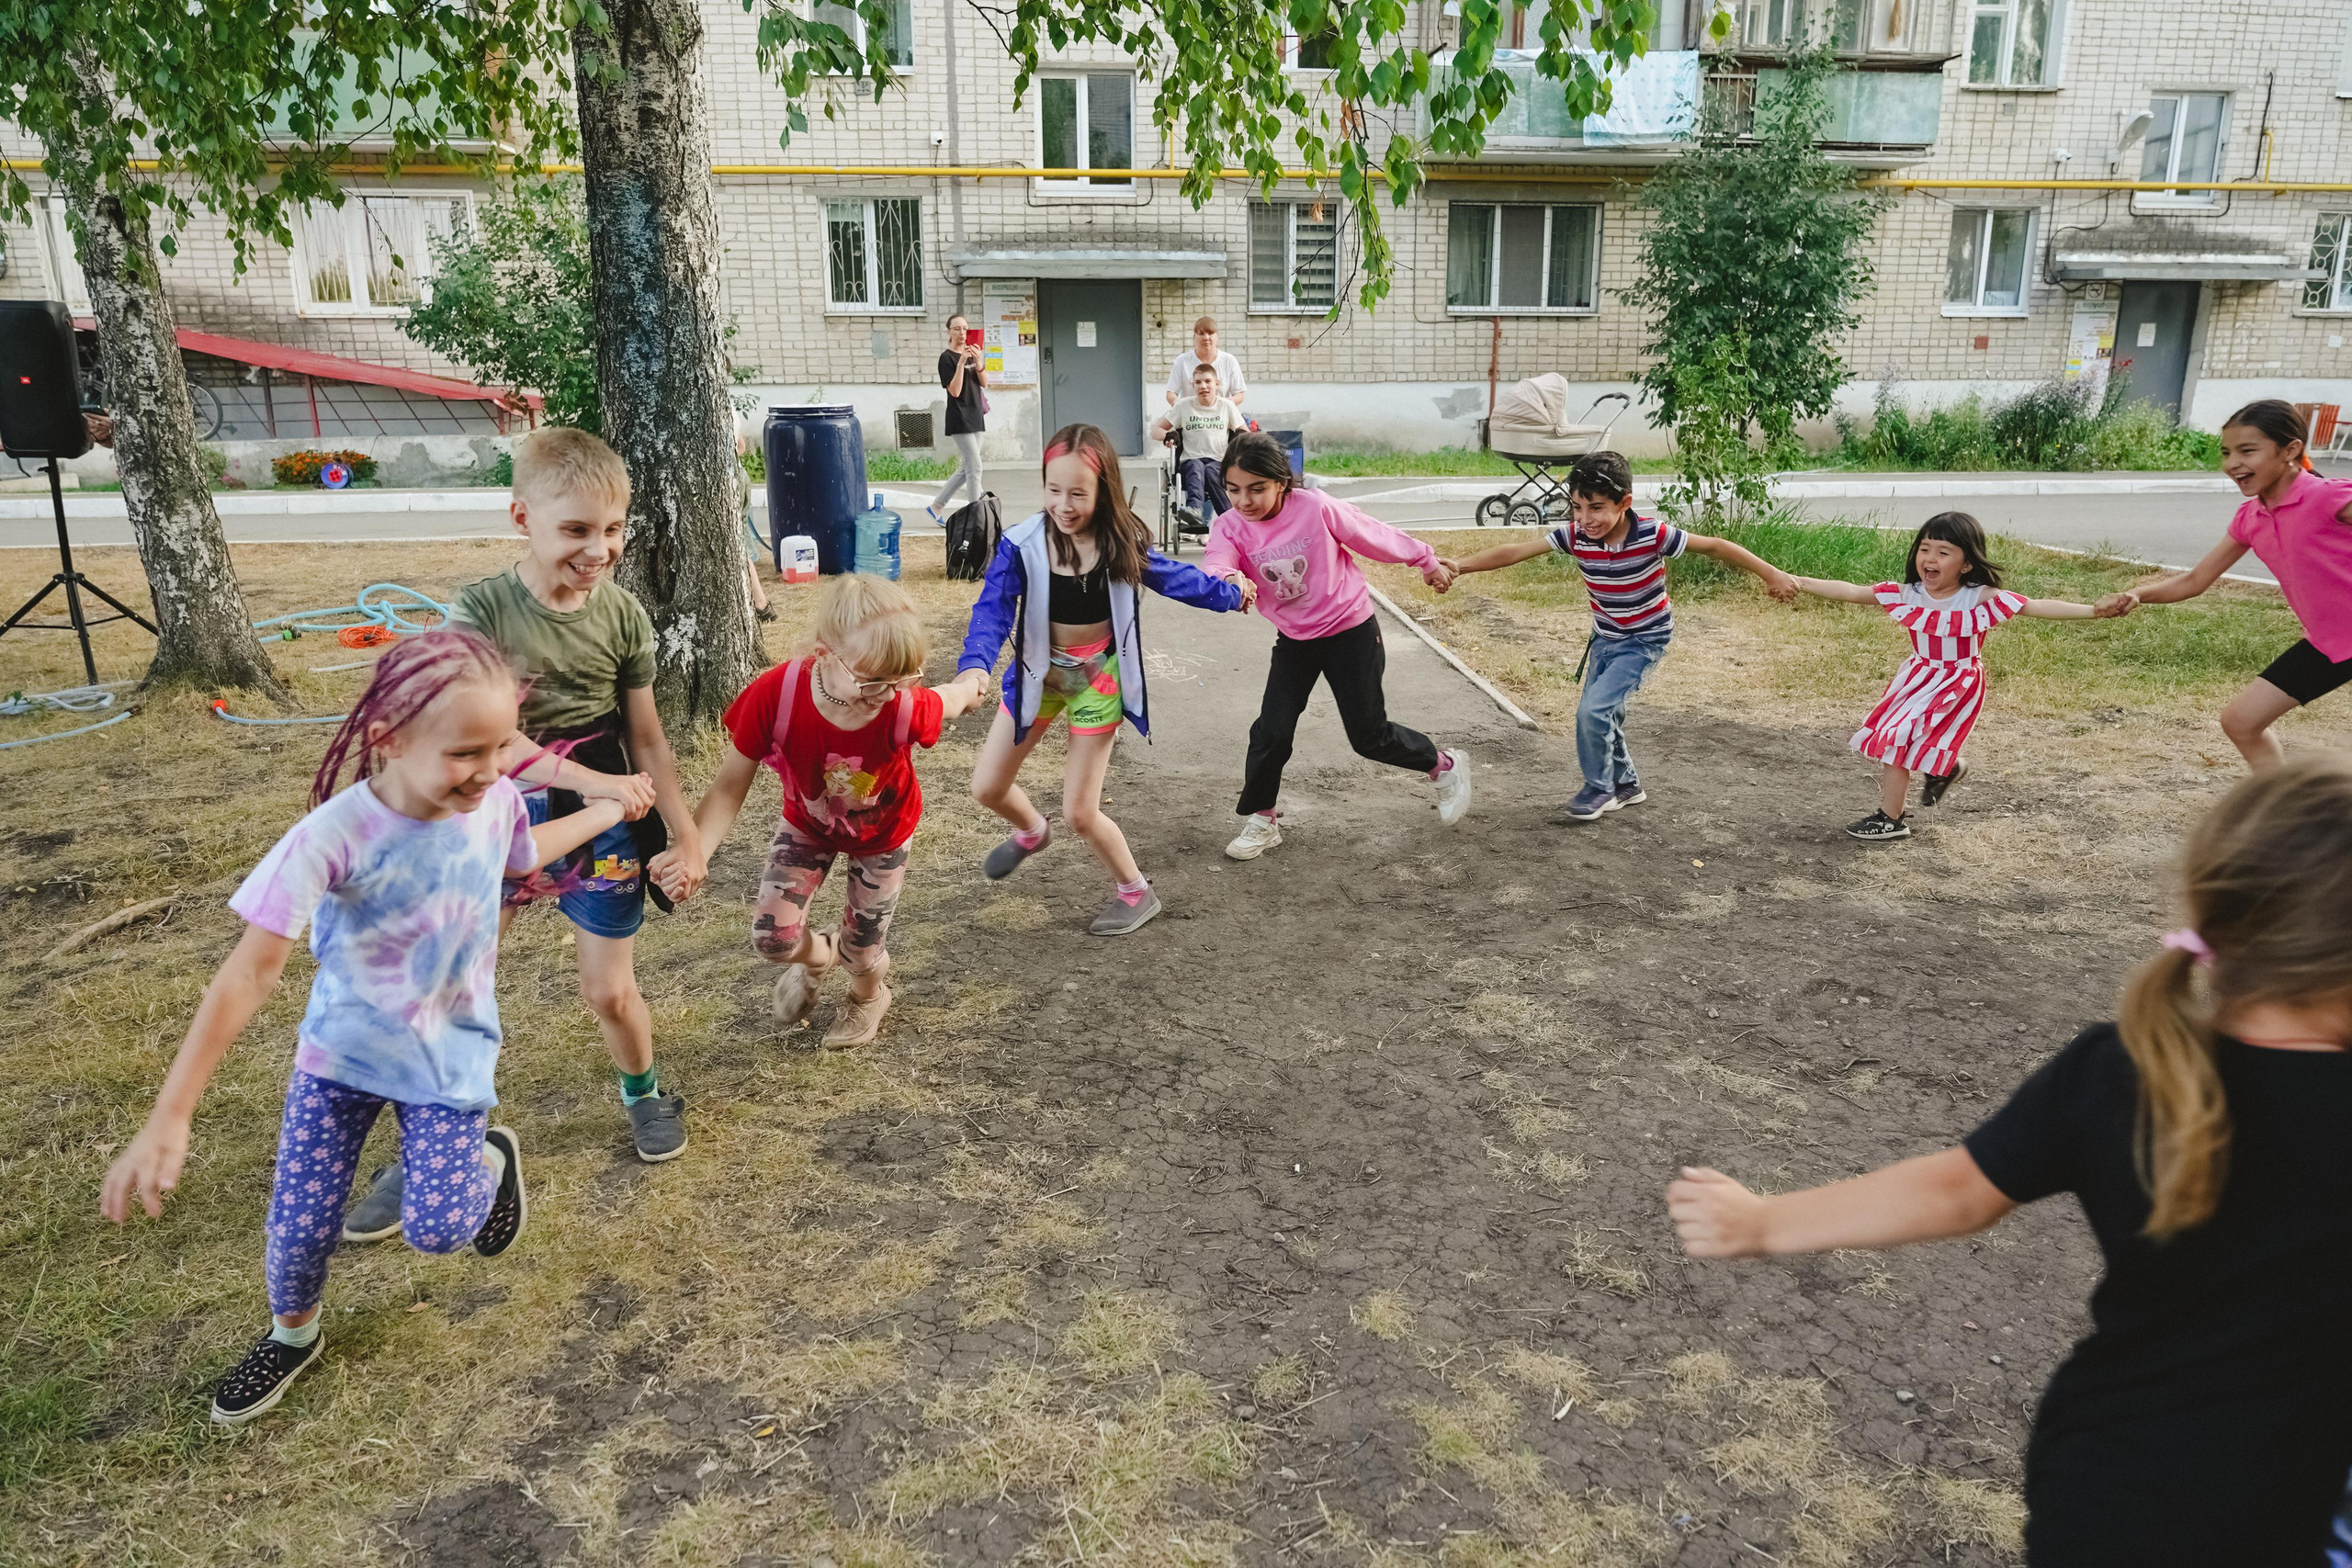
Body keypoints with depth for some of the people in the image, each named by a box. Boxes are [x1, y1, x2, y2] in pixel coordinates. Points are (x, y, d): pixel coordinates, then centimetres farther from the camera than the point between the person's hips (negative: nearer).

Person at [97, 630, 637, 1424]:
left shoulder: (495, 801, -18)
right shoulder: (334, 836, -30)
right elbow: (251, 973, -29)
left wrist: (609, 810, 18)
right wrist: (169, 1118, -31)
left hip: (451, 1053, 1)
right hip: (341, 1050, -1)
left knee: (437, 1227, -7)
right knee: (298, 1225, 6)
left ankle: (492, 1158, 28)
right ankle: (293, 1333, 41)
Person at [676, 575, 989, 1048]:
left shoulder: (906, 709, -40)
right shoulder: (775, 696, -38)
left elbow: (955, 698, -14)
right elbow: (730, 786, -30)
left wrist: (972, 682, 10)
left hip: (882, 831, -1)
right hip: (808, 823, 1)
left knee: (863, 946, 12)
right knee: (773, 935, -9)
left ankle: (868, 997, 54)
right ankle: (818, 955, 32)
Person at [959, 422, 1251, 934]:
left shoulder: (1121, 543, -15)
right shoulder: (1022, 544, -19)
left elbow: (1174, 578, 3)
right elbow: (993, 610, -29)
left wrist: (1232, 595, 16)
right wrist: (974, 667, -48)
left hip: (1099, 674, -2)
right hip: (1040, 670, 2)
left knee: (1079, 812, -3)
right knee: (987, 787, 8)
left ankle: (1136, 892, 23)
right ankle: (1032, 831, 45)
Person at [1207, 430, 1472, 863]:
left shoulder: (1316, 509, -22)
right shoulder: (1230, 527, -13)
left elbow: (1375, 536, -8)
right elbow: (1213, 568, -34)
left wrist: (1427, 560, 6)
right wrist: (1230, 580, -59)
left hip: (1351, 632, -3)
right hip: (1294, 641, 3)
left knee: (1370, 736, 4)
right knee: (1271, 733, -4)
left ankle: (1445, 765, 31)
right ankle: (1261, 821, 18)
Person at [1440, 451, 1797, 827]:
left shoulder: (1652, 534, -28)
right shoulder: (1575, 536, -19)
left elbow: (1714, 546, -17)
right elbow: (1515, 551, -23)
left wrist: (1771, 574, -15)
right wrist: (1459, 566, -34)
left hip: (1645, 639, -5)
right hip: (1605, 637, 5)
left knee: (1594, 710, -17)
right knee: (1603, 715, 15)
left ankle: (1599, 790, 4)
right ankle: (1626, 785, 38)